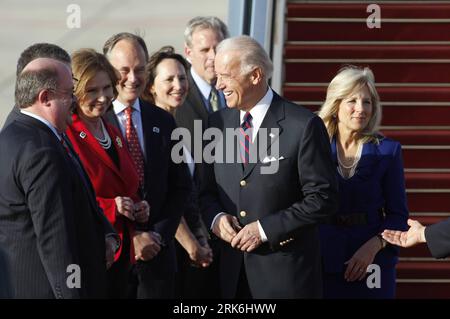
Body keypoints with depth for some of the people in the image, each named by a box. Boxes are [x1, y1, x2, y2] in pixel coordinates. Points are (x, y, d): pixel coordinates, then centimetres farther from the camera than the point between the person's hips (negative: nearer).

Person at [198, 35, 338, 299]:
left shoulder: (304, 126, -9)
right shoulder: (217, 123, 8)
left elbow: (322, 199, -10)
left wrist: (265, 229, -14)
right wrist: (216, 217, -6)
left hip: (286, 270, -4)